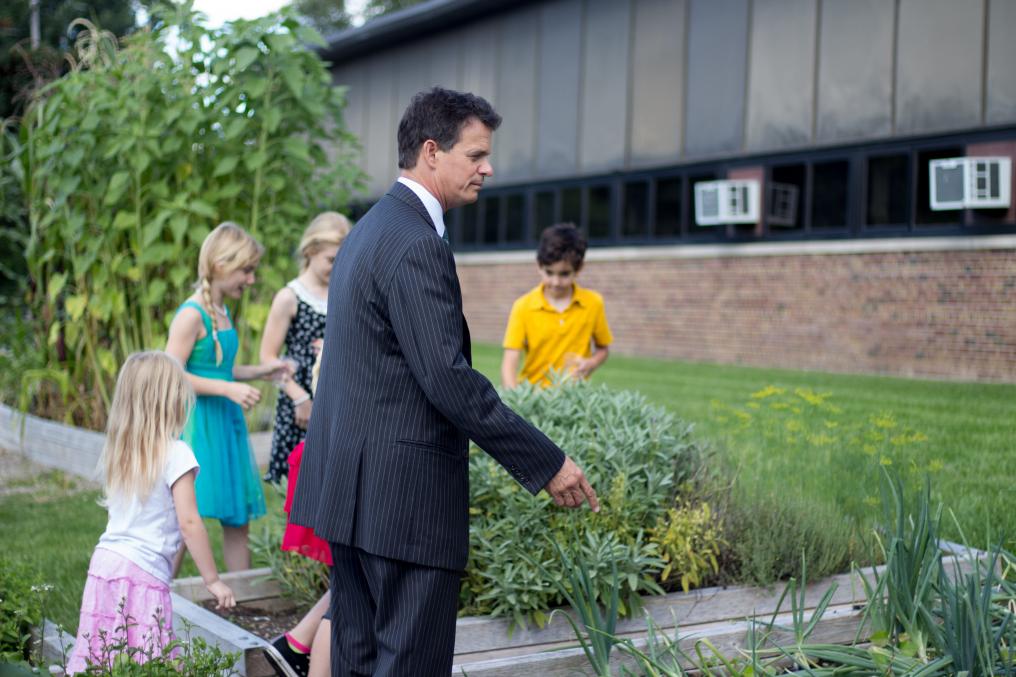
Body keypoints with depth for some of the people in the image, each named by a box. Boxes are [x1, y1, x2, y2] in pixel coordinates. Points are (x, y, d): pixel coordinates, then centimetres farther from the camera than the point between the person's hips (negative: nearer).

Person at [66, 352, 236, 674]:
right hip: (144, 574, -6)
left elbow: (121, 509, 12)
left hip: (105, 562, 6)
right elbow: (189, 523, -11)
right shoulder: (175, 454, -9)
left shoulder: (118, 451, 11)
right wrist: (213, 580, -5)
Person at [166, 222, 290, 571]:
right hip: (198, 425, -9)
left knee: (238, 519, 12)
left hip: (226, 424, 9)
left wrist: (260, 371, 11)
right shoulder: (191, 315, -14)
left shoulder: (223, 313, 12)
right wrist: (227, 388, -23)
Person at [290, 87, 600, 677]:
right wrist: (547, 463, -18)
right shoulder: (416, 244, -17)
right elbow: (448, 379, -23)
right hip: (405, 496, -10)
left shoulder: (370, 229, 15)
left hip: (353, 487, 10)